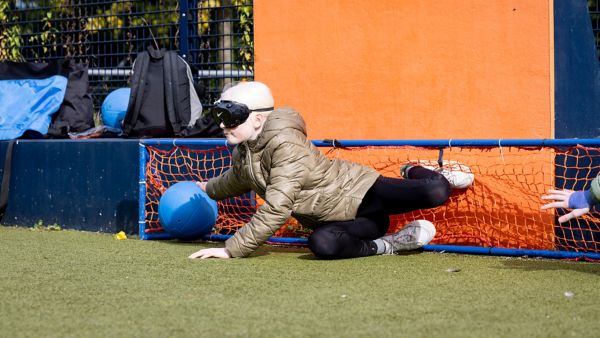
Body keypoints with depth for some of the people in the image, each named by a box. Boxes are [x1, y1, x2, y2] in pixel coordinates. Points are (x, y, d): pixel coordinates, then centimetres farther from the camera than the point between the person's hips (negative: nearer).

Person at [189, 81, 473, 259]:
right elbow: (238, 179, 32)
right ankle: (386, 245, -8)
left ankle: (413, 173, 16)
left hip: (357, 192, -6)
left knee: (436, 193, -24)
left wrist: (231, 249, -27)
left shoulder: (285, 144, -25)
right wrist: (209, 189, 53)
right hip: (336, 220, 6)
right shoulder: (242, 152, 4)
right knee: (321, 244, -34)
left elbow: (276, 209, -30)